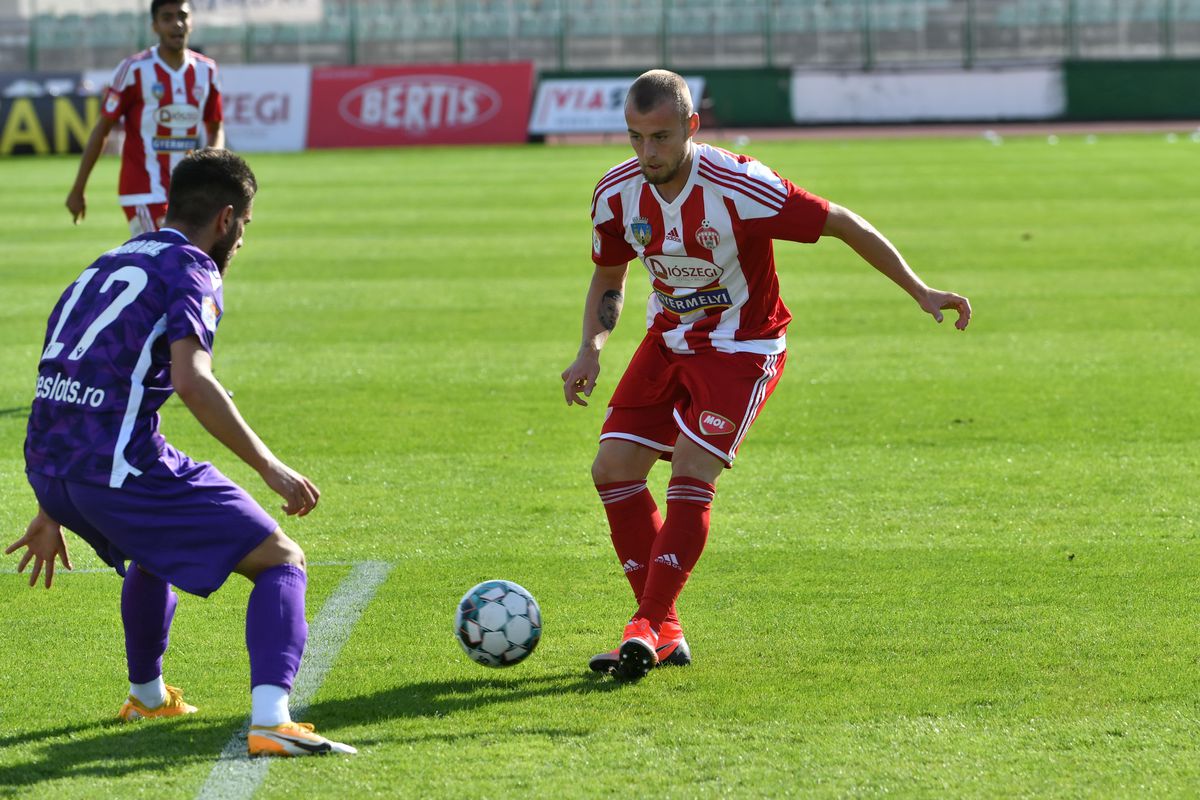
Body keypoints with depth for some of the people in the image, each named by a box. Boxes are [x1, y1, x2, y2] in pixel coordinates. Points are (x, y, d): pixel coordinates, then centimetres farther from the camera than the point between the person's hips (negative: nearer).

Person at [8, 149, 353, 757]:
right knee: (281, 562, -1)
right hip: (121, 469, -8)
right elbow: (192, 382, -19)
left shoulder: (104, 268, 24)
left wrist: (51, 514, 34)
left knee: (153, 546, 39)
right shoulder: (191, 269, -1)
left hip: (47, 469, 8)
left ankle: (146, 696, 51)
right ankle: (270, 719, -22)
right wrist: (270, 468, -15)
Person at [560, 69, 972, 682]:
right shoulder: (616, 195, -12)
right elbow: (607, 280, 7)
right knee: (614, 468, -7)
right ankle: (664, 632, 3)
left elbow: (843, 225, -17)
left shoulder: (739, 188, -28)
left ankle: (647, 629, -15)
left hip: (741, 348, -5)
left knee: (690, 475, -21)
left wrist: (920, 292, -16)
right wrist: (589, 350, -11)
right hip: (668, 339, 5)